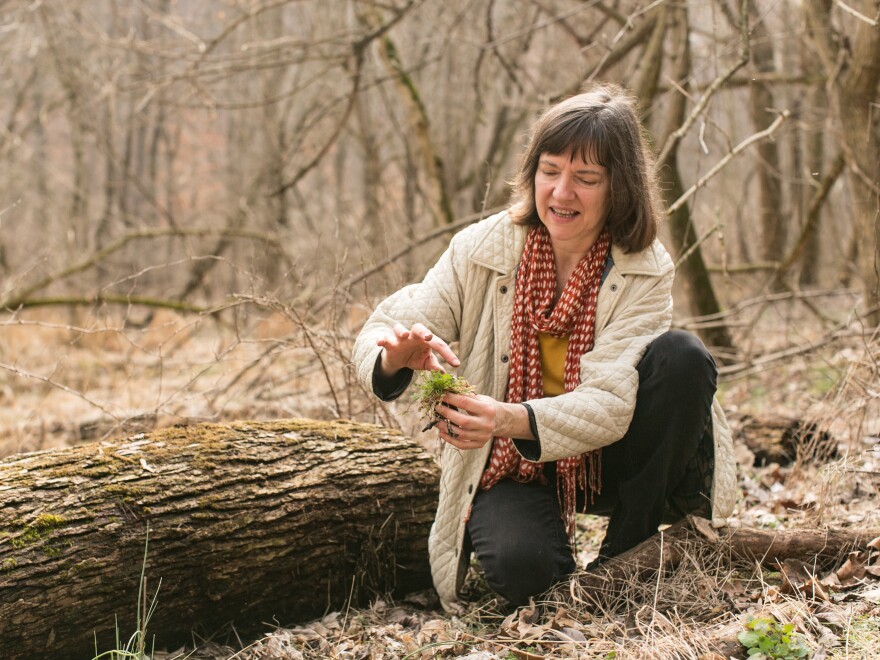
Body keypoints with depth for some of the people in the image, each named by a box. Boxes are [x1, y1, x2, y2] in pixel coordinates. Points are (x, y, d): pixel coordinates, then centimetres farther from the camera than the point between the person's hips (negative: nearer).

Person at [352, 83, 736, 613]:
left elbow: (612, 402, -26)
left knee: (681, 357, -26)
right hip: (512, 468, -1)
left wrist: (511, 420, -45)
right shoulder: (482, 249, -11)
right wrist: (397, 355, -40)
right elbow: (380, 334, -13)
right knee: (523, 567, -33)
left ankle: (631, 554, -11)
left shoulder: (645, 270, -14)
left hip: (604, 460, 1)